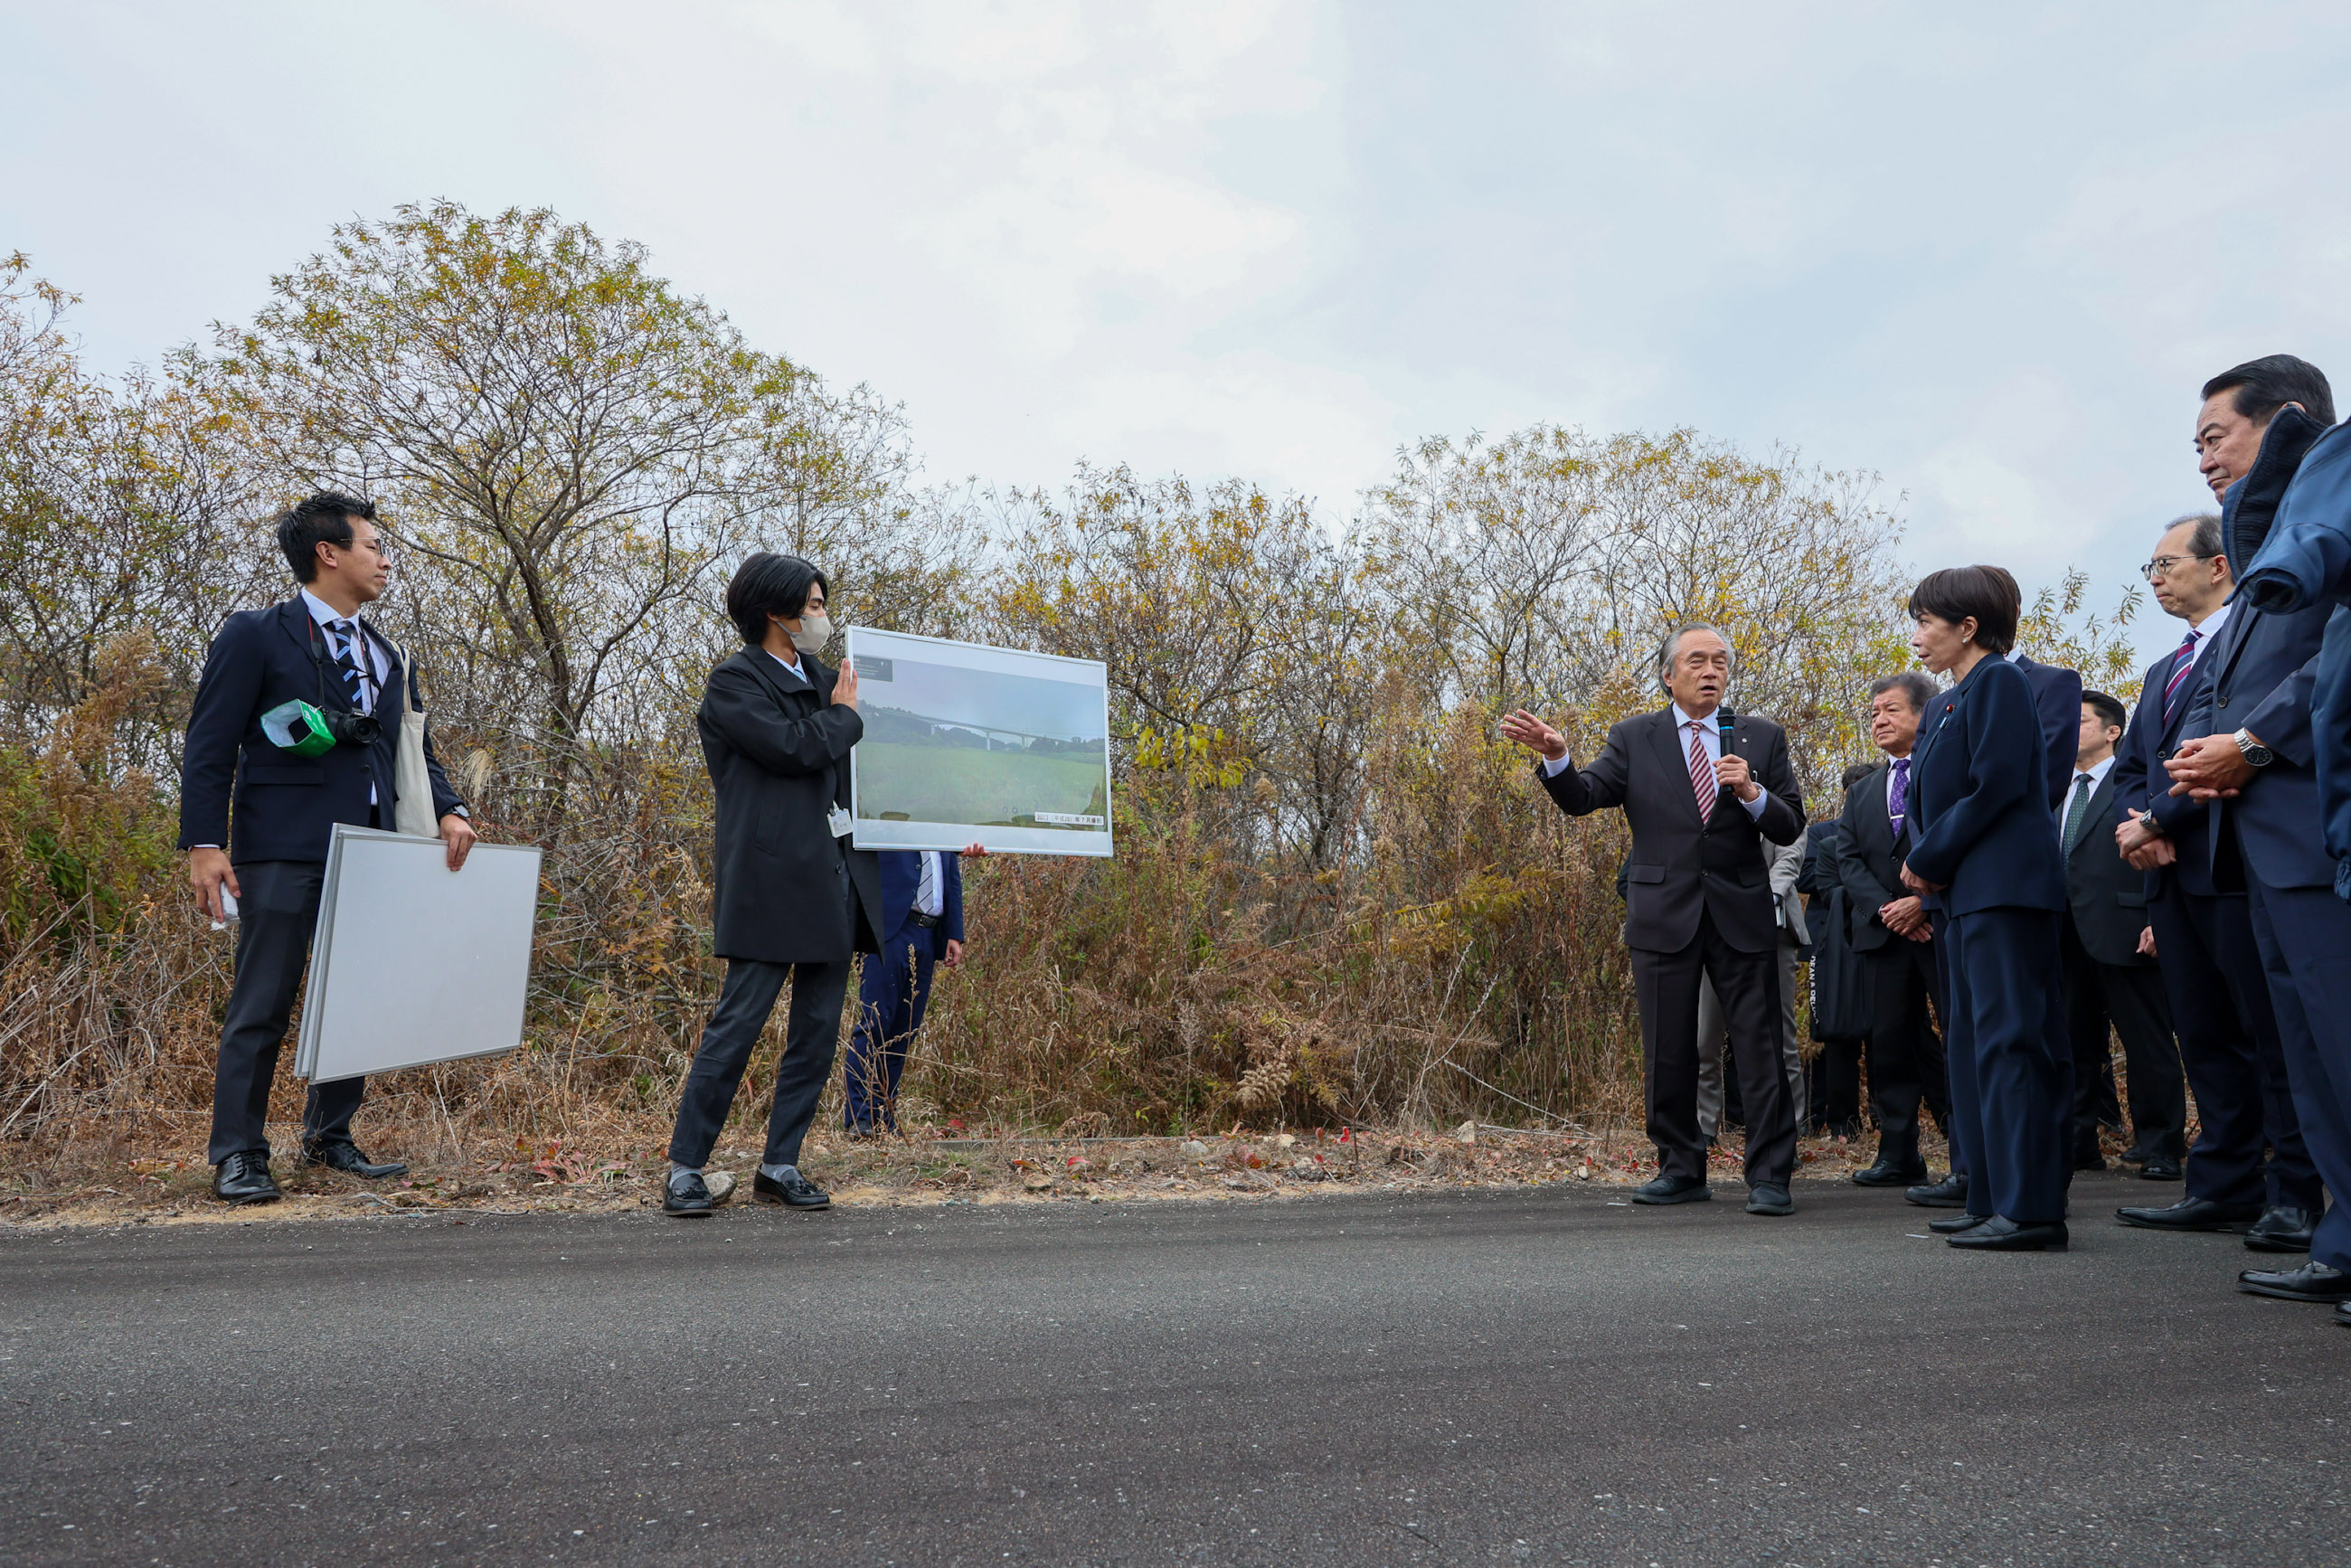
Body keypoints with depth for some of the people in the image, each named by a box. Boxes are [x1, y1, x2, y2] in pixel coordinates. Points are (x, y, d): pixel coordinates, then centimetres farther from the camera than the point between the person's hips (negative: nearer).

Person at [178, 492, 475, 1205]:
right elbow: (210, 746, -4)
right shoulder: (255, 636, 0)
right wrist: (204, 843, -12)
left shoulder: (387, 657, 18)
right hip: (284, 851, -6)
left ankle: (330, 1138, 23)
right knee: (263, 1004, -1)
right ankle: (237, 1155, 9)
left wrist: (448, 811, 0)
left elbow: (416, 749, 18)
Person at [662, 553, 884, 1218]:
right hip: (772, 880, -7)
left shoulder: (822, 677, 19)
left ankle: (780, 1165, 18)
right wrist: (843, 716, 0)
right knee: (737, 1025, -4)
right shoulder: (734, 683, -4)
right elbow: (794, 747, -20)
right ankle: (685, 1169, 8)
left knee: (818, 1032, 8)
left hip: (838, 876, 8)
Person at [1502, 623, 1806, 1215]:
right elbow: (1582, 798, -5)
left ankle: (1769, 1178, 11)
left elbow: (1791, 828, 6)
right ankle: (1681, 1170, 21)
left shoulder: (1762, 738, 9)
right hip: (1664, 917, 0)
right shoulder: (1634, 739, 7)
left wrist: (1752, 793, -14)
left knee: (1759, 1047, 0)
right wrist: (1555, 756, -24)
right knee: (1668, 1054, 7)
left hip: (1742, 916, 0)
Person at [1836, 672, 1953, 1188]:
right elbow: (1848, 859, 10)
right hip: (1883, 932, 5)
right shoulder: (1861, 792, 20)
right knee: (1890, 1043, 4)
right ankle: (1898, 1155, 10)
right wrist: (1885, 909, -7)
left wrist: (1923, 901, -15)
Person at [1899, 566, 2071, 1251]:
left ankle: (2032, 1210, -6)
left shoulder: (2000, 682, -7)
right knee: (1972, 1042, 11)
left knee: (2009, 1040, -10)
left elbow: (1995, 784, -17)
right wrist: (1922, 862, 0)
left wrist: (1931, 859, -10)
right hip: (1967, 893, 10)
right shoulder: (1943, 705, 19)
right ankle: (1993, 1200, 18)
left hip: (2003, 888, -10)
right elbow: (1923, 798, 18)